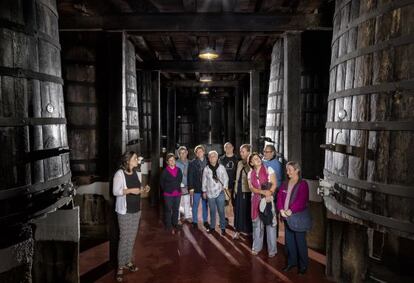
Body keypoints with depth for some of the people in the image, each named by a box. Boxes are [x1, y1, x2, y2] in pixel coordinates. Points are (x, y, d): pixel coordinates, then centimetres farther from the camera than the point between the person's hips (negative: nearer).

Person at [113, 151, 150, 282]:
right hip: (124, 210, -6)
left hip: (136, 209, 6)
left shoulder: (137, 174, 7)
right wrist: (130, 190, -25)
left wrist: (144, 189, -3)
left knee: (132, 237, 13)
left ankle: (128, 261, 28)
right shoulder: (119, 174, -13)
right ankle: (120, 266, 11)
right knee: (124, 238, -1)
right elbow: (115, 191, -17)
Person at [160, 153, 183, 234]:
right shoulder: (165, 171, -10)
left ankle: (175, 224, 28)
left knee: (176, 209, 14)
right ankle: (169, 226, 14)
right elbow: (161, 182, 0)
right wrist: (166, 189, 3)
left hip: (177, 193, 4)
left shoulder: (178, 170, 1)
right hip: (168, 194, -4)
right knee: (168, 210, 4)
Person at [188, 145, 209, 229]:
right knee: (195, 206, 9)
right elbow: (190, 176, -6)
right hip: (196, 188, -2)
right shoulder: (192, 163, -4)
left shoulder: (207, 162, 0)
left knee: (205, 205, 13)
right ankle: (195, 221, 21)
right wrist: (191, 188, -10)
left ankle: (205, 221, 26)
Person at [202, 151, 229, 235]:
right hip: (210, 193, 2)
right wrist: (204, 191, 8)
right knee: (212, 211, 12)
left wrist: (224, 187, -6)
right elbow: (204, 181, 8)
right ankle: (212, 227, 24)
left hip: (220, 192, -2)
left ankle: (223, 228, 13)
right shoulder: (206, 169, 1)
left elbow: (226, 178, 4)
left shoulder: (221, 167, -3)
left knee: (221, 211, 1)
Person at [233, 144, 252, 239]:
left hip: (248, 191, -6)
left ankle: (249, 231, 17)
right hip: (239, 191, 6)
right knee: (238, 211, 9)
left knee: (248, 211, 3)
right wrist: (235, 190, 14)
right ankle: (238, 230, 19)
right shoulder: (239, 163, 11)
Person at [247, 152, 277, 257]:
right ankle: (257, 247, 25)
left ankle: (272, 249, 10)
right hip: (256, 200, 3)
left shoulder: (269, 169, -2)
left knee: (270, 223, -1)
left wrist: (268, 194, -21)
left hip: (268, 200, -3)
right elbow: (251, 188, -4)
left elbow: (274, 184, -7)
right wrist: (263, 192, -20)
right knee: (257, 223, 11)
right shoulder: (250, 173, 6)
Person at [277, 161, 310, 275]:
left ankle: (303, 265, 19)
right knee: (289, 240, 14)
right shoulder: (285, 184, 10)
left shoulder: (303, 184, -9)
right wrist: (281, 210, -11)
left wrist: (291, 210, -23)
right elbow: (279, 197, 4)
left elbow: (301, 201, -18)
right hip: (287, 217, 6)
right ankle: (291, 262, 30)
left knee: (300, 241, 4)